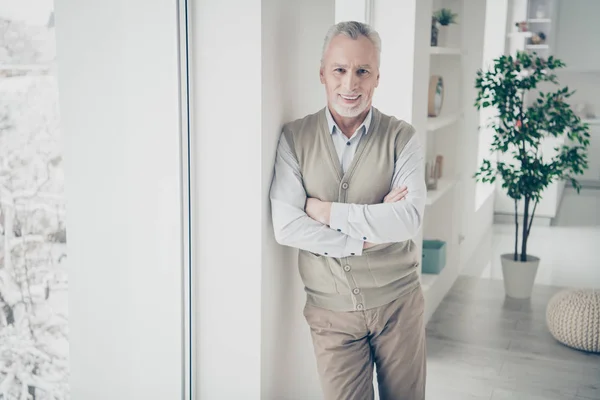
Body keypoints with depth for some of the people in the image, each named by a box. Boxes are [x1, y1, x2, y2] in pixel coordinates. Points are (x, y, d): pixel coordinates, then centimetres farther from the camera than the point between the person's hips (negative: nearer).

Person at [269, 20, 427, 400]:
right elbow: (286, 227, -15)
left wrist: (327, 211, -18)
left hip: (397, 301, 1)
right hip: (331, 309, 0)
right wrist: (367, 236, -17)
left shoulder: (402, 137, -6)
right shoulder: (294, 138, -6)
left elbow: (410, 219, -18)